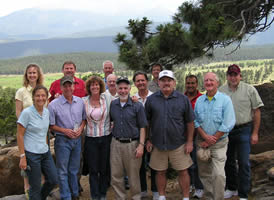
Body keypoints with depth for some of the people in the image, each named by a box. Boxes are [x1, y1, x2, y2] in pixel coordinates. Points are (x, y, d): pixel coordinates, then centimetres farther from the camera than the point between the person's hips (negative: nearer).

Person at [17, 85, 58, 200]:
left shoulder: (46, 112, 4)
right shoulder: (26, 113, -14)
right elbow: (20, 135, -13)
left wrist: (46, 147, 14)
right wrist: (22, 157, -15)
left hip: (45, 153, 7)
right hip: (31, 154, -6)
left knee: (53, 180, 12)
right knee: (35, 186, 4)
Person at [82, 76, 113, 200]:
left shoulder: (107, 97, -2)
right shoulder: (84, 101, 0)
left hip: (106, 137, 0)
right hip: (91, 139, 0)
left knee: (105, 168, 10)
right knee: (93, 170, 4)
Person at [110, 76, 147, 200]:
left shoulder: (137, 106, -5)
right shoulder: (112, 105, 5)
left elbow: (142, 127, -5)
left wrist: (141, 145, -11)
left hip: (132, 144, -3)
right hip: (116, 143, 3)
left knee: (133, 175, 7)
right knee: (116, 175, 9)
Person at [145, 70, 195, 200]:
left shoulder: (183, 99, -2)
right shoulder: (151, 99, 1)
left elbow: (190, 122, 1)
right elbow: (147, 121, 7)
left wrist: (189, 141, -2)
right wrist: (148, 140, 6)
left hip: (178, 144, -1)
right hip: (158, 144, 1)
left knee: (183, 171, 5)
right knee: (160, 172, 12)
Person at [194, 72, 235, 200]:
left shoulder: (225, 100, -7)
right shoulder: (199, 100, 6)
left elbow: (228, 125, -12)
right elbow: (195, 121, 7)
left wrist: (211, 140, -11)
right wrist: (205, 136, -11)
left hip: (219, 143, -4)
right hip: (201, 142, 4)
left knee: (218, 174, -12)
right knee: (204, 174, 10)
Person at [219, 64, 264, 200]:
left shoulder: (250, 90, -4)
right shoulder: (221, 91, 3)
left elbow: (256, 112, -3)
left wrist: (255, 133, -6)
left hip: (243, 130, -3)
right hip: (225, 131, 3)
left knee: (243, 163, -2)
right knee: (228, 161, 14)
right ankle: (231, 188, 32)